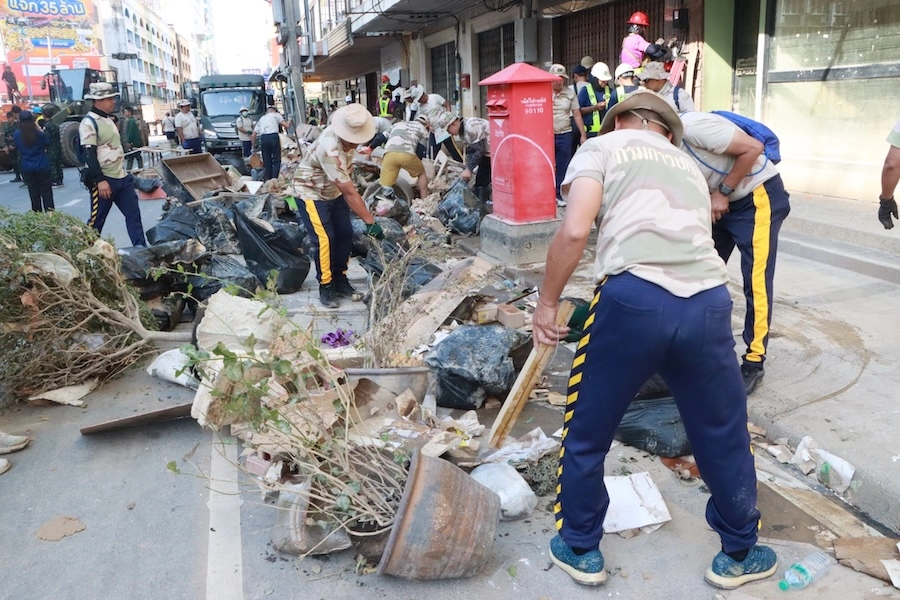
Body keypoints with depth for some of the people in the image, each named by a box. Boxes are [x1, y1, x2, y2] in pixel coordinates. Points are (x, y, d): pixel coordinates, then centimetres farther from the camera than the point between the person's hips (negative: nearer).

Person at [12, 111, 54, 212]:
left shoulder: (16, 135, -5)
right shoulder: (39, 134, -13)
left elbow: (17, 148, 8)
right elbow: (47, 144, 3)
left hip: (27, 169, 2)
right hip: (42, 167, -2)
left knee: (34, 193, 11)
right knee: (46, 192, 4)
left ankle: (37, 214, 14)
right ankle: (49, 212, -2)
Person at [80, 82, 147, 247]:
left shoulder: (109, 120, 15)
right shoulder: (89, 122, -13)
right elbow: (89, 154, -19)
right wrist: (100, 180, -25)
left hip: (122, 178, 9)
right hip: (104, 181, -9)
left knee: (134, 214, 6)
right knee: (96, 221, 0)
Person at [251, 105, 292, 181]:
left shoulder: (261, 119, 29)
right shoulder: (276, 115, 17)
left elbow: (253, 135, 23)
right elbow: (287, 125, 4)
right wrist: (289, 120, 24)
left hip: (263, 138, 4)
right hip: (274, 137, -4)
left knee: (267, 161, 10)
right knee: (277, 160, 0)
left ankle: (267, 180, 10)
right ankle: (274, 179, -7)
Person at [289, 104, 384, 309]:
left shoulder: (346, 138, -12)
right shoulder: (330, 150, -38)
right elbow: (350, 192, -36)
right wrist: (370, 221, -33)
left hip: (333, 191, 8)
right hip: (310, 193, -8)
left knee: (345, 234, 3)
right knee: (325, 239, -15)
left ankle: (340, 280, 16)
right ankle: (326, 287, -1)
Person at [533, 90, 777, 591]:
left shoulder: (602, 146, 15)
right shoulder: (689, 165, 31)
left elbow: (575, 231, -2)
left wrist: (548, 303, 6)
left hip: (635, 298, -4)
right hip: (709, 302, 5)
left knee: (586, 433, 17)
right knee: (725, 436, 24)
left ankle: (580, 549, 34)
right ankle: (739, 555, 42)